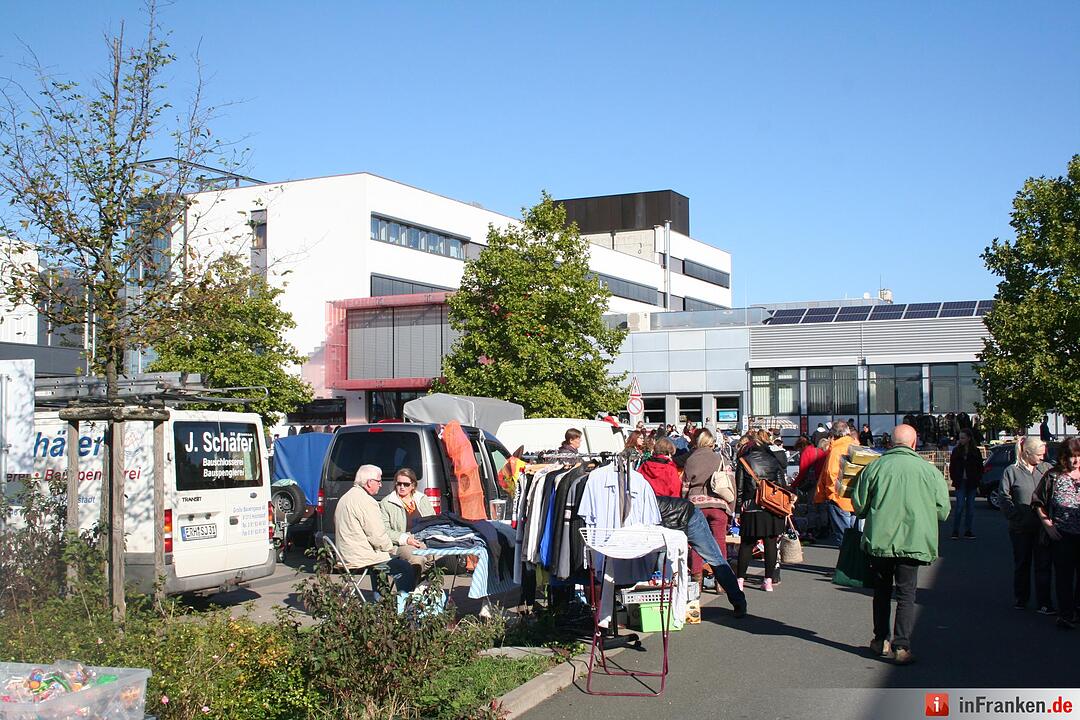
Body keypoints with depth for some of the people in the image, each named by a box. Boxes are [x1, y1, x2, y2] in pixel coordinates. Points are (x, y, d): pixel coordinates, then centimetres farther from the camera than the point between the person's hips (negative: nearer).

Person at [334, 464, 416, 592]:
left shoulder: (345, 498, 14)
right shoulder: (365, 501, -18)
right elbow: (377, 536, -21)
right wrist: (390, 547, -2)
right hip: (361, 557, -10)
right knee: (406, 570, -8)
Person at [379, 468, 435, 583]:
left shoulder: (423, 499, 21)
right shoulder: (386, 503, 8)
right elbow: (384, 531, -1)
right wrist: (405, 539, -14)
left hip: (425, 542, 3)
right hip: (402, 545, -3)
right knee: (417, 559, -37)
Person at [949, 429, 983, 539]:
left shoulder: (975, 452, 3)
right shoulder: (956, 451, 4)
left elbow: (980, 468, 5)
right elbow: (952, 467, 7)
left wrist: (978, 483, -2)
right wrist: (955, 479, -4)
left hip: (971, 483, 1)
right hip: (960, 483, -1)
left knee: (970, 507, 5)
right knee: (960, 506, -8)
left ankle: (968, 531, 13)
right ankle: (955, 531, -1)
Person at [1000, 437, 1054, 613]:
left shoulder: (1047, 469, 3)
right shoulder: (1012, 471, -2)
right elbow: (1004, 497, -3)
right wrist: (1016, 516, -12)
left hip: (1043, 526, 1)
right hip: (1021, 527, -1)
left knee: (1043, 565, 1)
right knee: (1022, 564, 12)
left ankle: (1043, 603, 6)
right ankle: (1021, 599, 25)